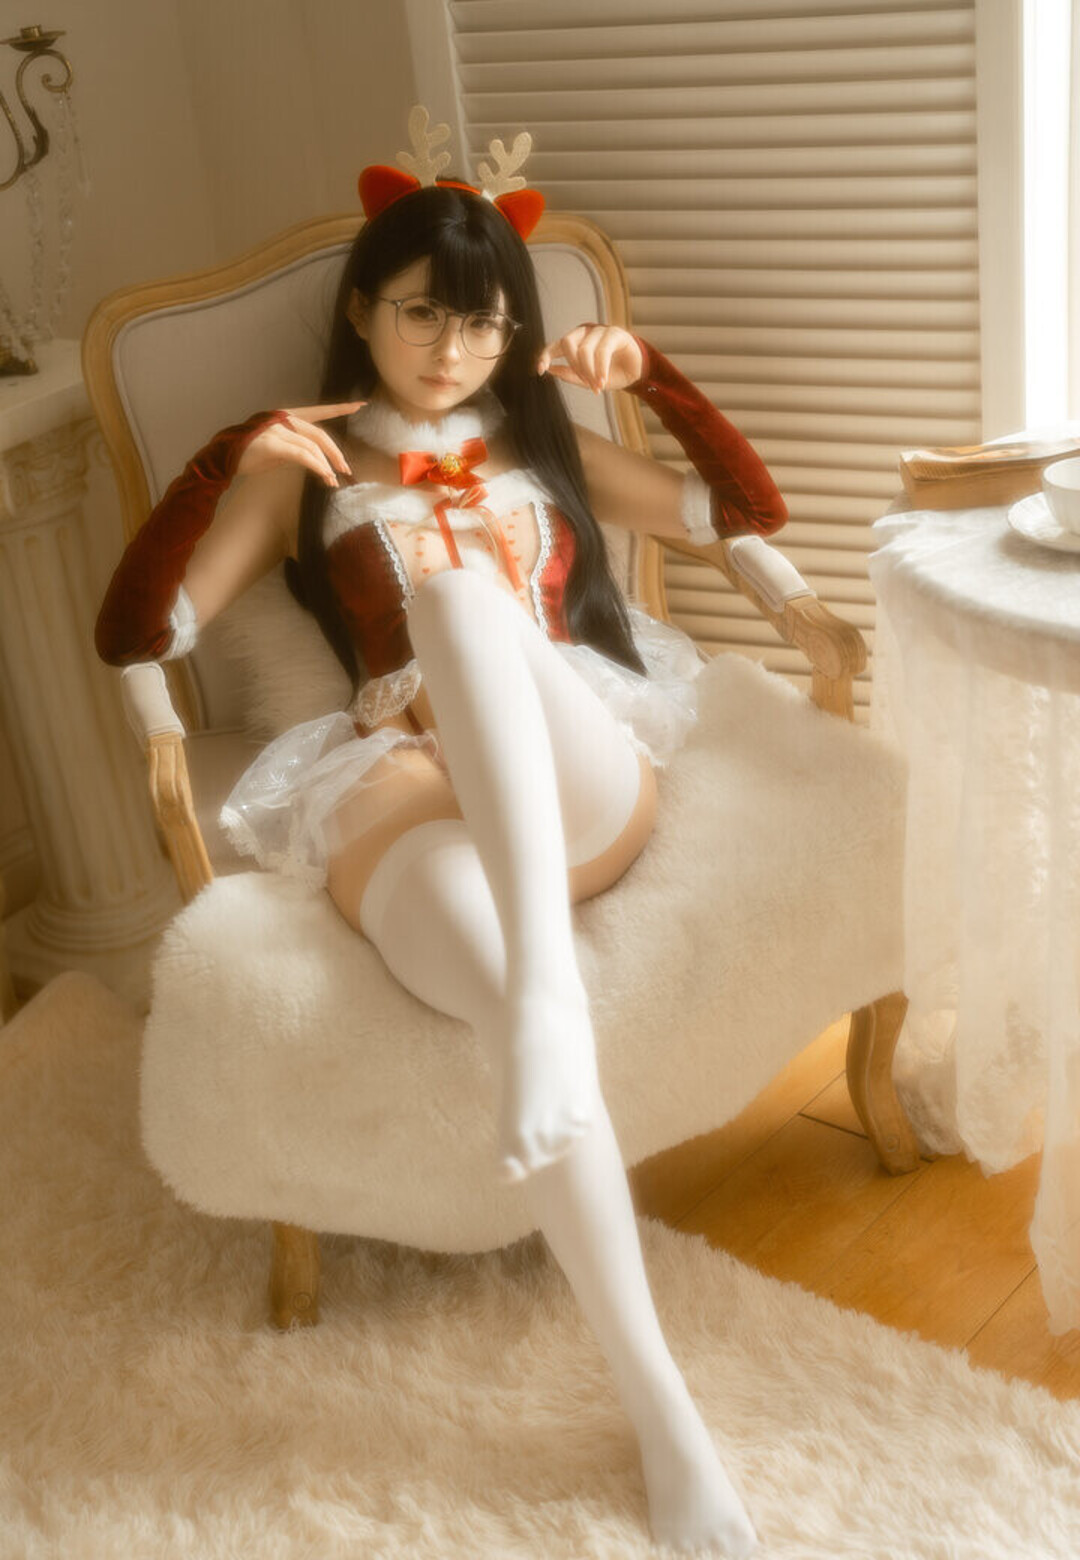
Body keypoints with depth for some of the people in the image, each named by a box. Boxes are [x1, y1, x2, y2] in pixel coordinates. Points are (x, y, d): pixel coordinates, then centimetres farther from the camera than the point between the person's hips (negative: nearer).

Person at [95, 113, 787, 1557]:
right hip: (403, 805, -1)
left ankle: (549, 986, -51)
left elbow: (749, 513, 22)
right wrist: (228, 462, -5)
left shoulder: (544, 445, 27)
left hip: (584, 786, 2)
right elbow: (134, 635, 8)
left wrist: (649, 378, 9)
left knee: (462, 586, -34)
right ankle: (662, 1409, -27)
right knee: (528, 1019, -38)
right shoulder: (305, 467, 18)